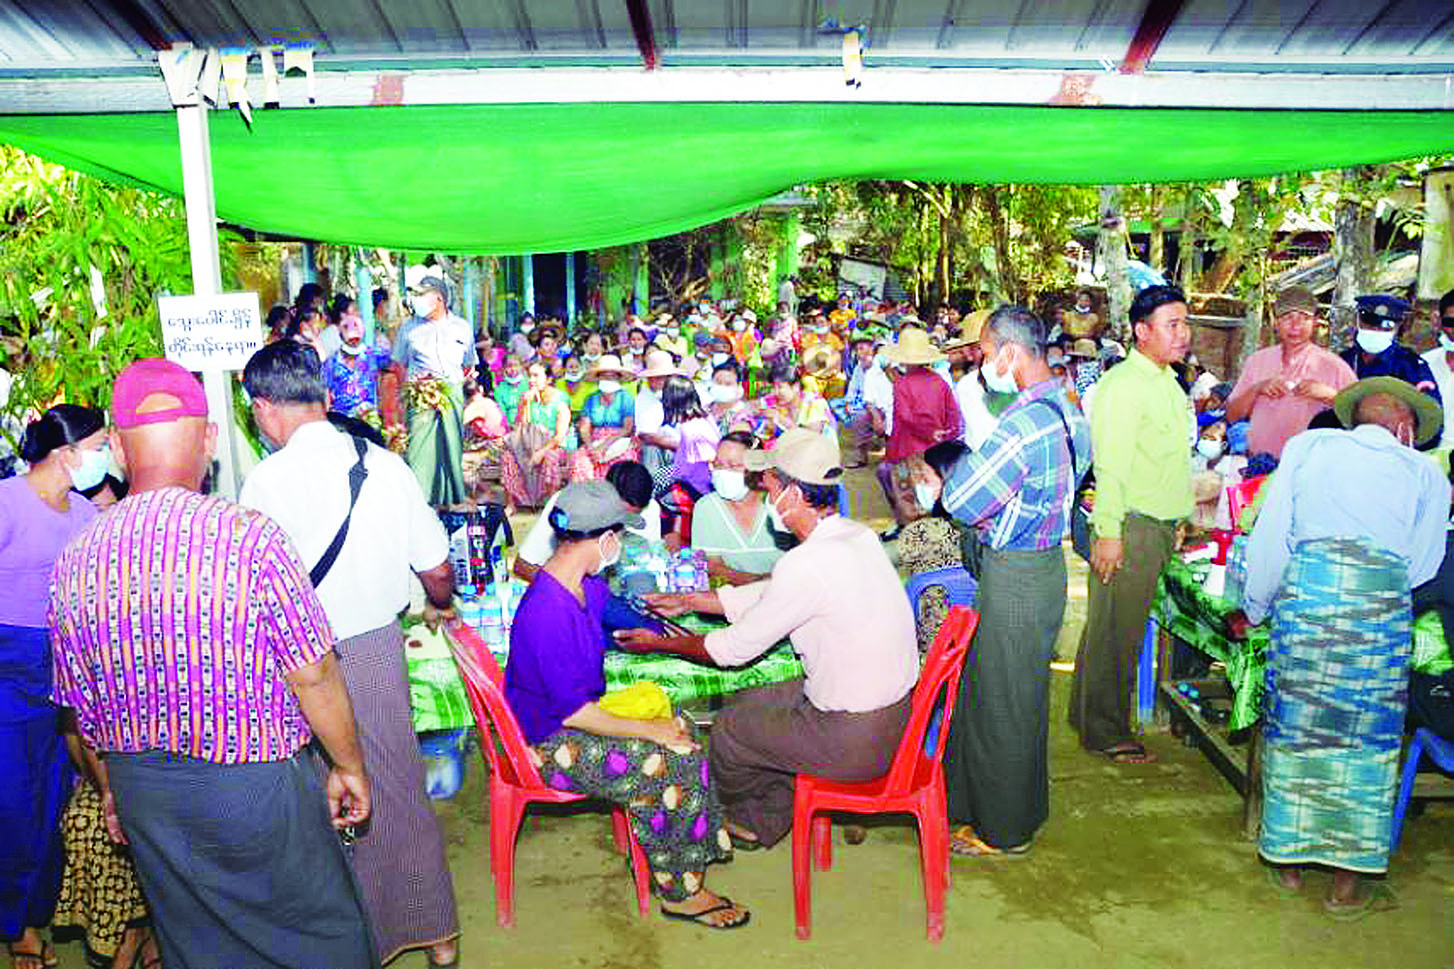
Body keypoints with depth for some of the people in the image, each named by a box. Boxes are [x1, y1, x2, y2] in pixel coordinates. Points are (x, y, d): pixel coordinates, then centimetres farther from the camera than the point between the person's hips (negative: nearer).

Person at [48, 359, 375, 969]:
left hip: (142, 797, 5)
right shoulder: (250, 537, -23)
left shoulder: (75, 560, -7)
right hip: (252, 783, -5)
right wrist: (349, 767, -3)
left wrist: (113, 785, 22)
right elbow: (313, 676, -18)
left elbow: (78, 707, 5)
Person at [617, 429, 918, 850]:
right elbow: (770, 594, 12)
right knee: (745, 703, 20)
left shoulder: (806, 563, -27)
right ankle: (767, 820, 37)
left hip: (854, 739, -8)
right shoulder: (855, 533, 1)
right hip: (891, 709, 8)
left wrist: (661, 644, 1)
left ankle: (748, 821, 41)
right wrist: (688, 601, 17)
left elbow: (737, 648, -14)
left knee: (727, 731, 11)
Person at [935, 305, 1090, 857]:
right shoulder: (1067, 409, 6)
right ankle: (1024, 808, 39)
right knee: (1024, 698, 22)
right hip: (1047, 562, 10)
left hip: (1014, 578, -10)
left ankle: (1004, 831, 22)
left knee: (1000, 706, 6)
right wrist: (982, 456, 9)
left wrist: (967, 455, -3)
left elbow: (960, 501, -22)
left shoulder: (1024, 423, -26)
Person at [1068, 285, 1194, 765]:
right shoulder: (1122, 384, -15)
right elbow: (1110, 465, -20)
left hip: (1161, 527, 9)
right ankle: (1105, 732, 11)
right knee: (1114, 630, -1)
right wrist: (1108, 532, -22)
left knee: (1125, 628, 16)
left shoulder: (1169, 383, 16)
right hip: (1129, 526, -9)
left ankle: (1087, 712, 28)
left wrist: (1181, 518, 21)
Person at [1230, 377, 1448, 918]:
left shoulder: (1308, 446, 16)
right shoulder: (1427, 475, 17)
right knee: (1368, 739, 10)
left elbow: (1271, 534, 10)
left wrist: (1253, 610, 17)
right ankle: (1348, 882, 19)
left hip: (1305, 586, 0)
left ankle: (1288, 860, 25)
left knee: (1293, 724, 12)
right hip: (1382, 603, 0)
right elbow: (1421, 567, 15)